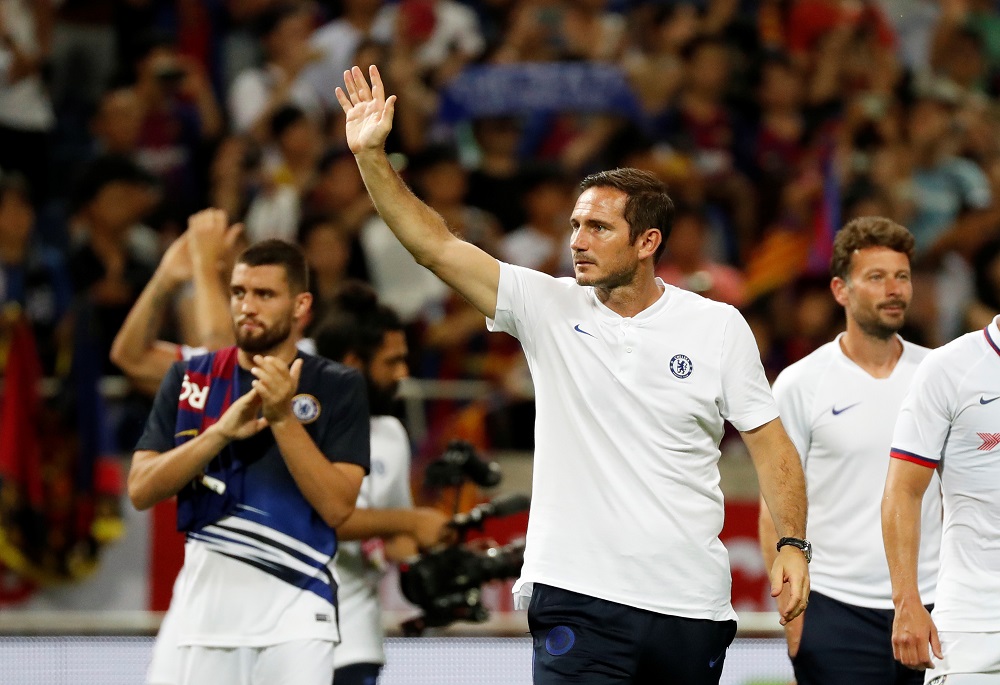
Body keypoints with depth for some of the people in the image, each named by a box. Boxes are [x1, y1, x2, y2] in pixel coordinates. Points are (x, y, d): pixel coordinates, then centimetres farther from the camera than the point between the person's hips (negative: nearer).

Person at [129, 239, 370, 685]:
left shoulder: (338, 387, 1)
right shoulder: (189, 379, 8)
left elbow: (336, 506, -9)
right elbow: (140, 491, -1)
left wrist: (283, 418, -18)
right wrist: (221, 432, -14)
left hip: (296, 610, -3)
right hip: (206, 607, 3)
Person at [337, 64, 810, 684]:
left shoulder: (718, 327, 3)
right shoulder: (549, 307, 3)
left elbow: (770, 442, 5)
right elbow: (436, 245, -3)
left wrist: (793, 545, -6)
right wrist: (371, 155, -12)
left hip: (690, 602, 1)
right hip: (575, 594, -1)